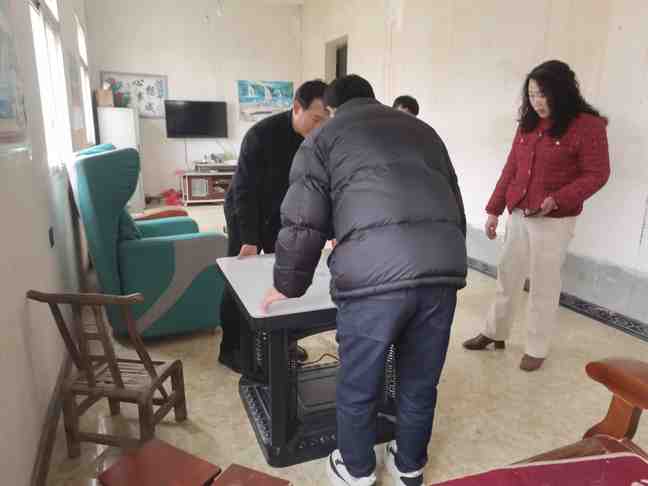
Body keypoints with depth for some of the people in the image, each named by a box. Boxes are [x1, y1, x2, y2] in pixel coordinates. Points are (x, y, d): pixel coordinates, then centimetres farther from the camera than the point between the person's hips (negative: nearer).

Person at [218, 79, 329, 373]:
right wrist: (249, 240, -30)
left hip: (281, 213, 5)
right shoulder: (262, 135, -29)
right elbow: (244, 189, -27)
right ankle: (230, 348, 15)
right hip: (244, 211, -5)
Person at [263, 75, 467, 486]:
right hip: (445, 266, 5)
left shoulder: (324, 136, 17)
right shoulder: (422, 129, 29)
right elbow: (457, 206, 30)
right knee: (420, 383, 23)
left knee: (358, 387, 18)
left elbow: (303, 223, 7)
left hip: (374, 272, -4)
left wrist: (287, 286, 21)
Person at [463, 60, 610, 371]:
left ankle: (537, 348, 22)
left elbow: (597, 174, -10)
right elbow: (511, 169, 9)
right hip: (518, 215, 6)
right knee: (507, 276, 14)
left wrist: (558, 199, -23)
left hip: (555, 220, -5)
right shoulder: (527, 123, 7)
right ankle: (494, 333, 31)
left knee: (544, 284, 5)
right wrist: (494, 209, 8)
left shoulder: (587, 126, -9)